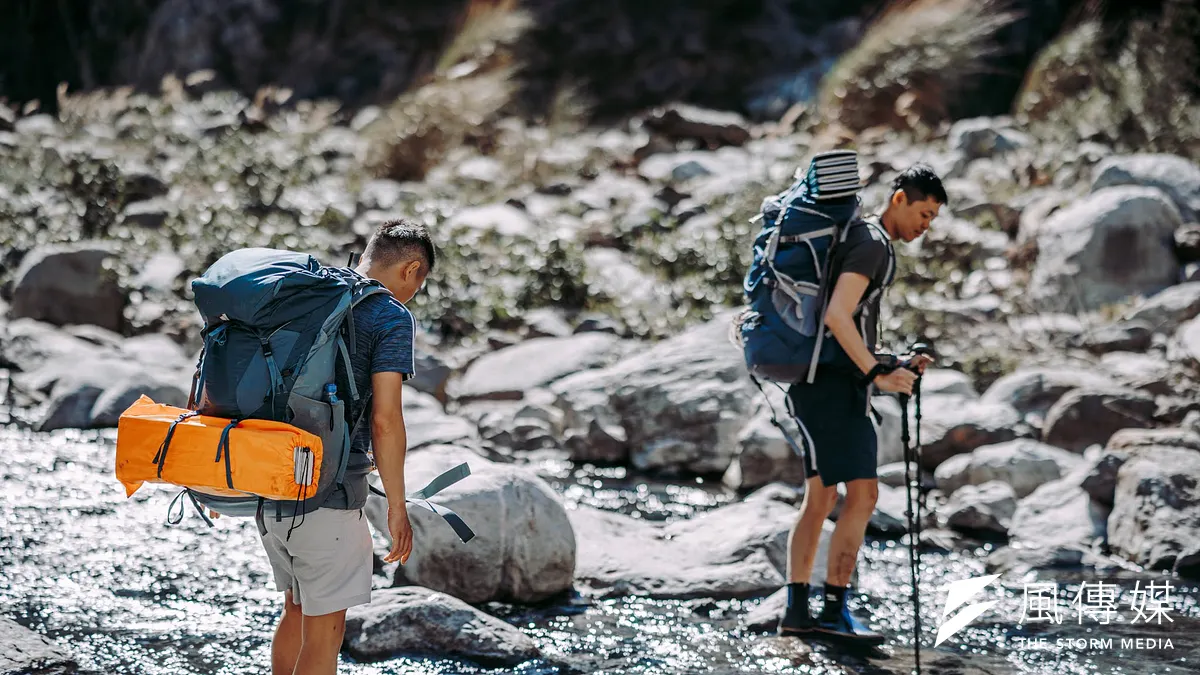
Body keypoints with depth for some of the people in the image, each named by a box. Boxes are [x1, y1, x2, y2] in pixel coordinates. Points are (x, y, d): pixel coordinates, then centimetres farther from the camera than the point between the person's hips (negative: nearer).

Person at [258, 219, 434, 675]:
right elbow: (385, 421, -16)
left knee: (297, 609, 22)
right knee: (325, 629, 3)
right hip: (328, 495, -7)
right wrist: (396, 509, -8)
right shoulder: (391, 317, -9)